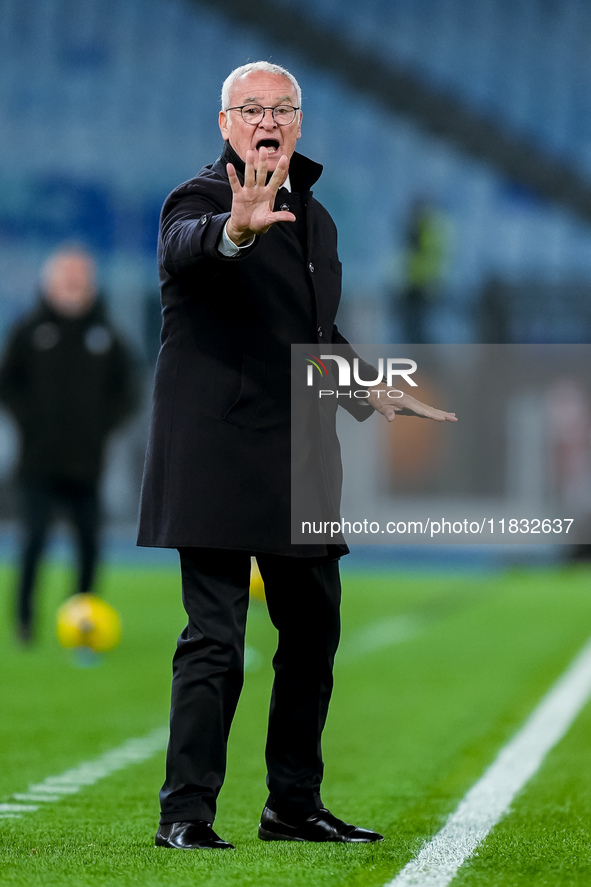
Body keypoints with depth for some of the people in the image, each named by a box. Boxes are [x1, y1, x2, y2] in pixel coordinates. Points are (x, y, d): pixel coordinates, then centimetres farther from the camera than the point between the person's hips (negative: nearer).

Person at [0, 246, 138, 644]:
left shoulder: (106, 334, 5)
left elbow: (126, 390, 13)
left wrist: (103, 423, 1)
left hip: (87, 462, 2)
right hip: (40, 462, -2)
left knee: (89, 544, 4)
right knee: (35, 538, -8)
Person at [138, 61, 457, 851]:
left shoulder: (313, 216, 17)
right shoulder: (201, 198, -8)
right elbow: (185, 247, -33)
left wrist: (374, 392, 17)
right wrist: (236, 230, -55)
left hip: (299, 460, 8)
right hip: (219, 453, -8)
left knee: (313, 631, 13)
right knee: (214, 639, -9)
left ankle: (294, 803, 24)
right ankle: (185, 813, -4)